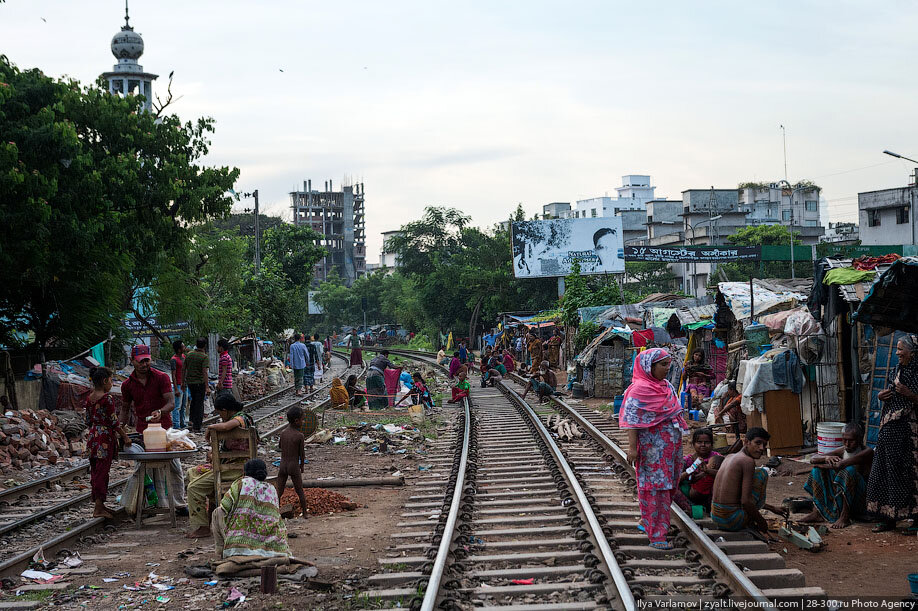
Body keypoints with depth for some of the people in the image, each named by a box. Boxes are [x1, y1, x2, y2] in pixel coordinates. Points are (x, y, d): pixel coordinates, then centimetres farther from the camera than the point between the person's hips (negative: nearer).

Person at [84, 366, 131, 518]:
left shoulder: (88, 398, 7)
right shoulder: (107, 398, -16)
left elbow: (88, 420, 12)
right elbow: (113, 421, -14)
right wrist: (125, 437, -5)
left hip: (92, 436, 8)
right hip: (105, 437, -8)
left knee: (95, 470, 13)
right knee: (102, 471, -3)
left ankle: (99, 505, 21)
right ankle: (99, 508, 1)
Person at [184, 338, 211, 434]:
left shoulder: (189, 354, 6)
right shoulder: (204, 357, -12)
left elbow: (183, 369, 9)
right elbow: (204, 372, -19)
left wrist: (183, 382, 18)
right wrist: (207, 387, -19)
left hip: (189, 382, 5)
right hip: (200, 382, -5)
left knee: (194, 400, 27)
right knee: (199, 404, 1)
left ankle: (192, 418, 21)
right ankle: (196, 427, 1)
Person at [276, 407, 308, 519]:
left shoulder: (283, 433, 3)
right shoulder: (300, 436, -10)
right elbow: (302, 453, -4)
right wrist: (302, 466, 14)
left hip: (282, 466, 3)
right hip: (294, 466, -3)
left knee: (279, 492, 8)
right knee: (300, 491, 11)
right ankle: (304, 514, 17)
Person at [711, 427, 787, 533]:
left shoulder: (729, 458, 15)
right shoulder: (748, 461, -12)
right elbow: (745, 501, -20)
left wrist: (772, 509, 28)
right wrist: (762, 522, -1)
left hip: (715, 518, 8)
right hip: (733, 521, -8)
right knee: (763, 473, 7)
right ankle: (749, 523, 10)